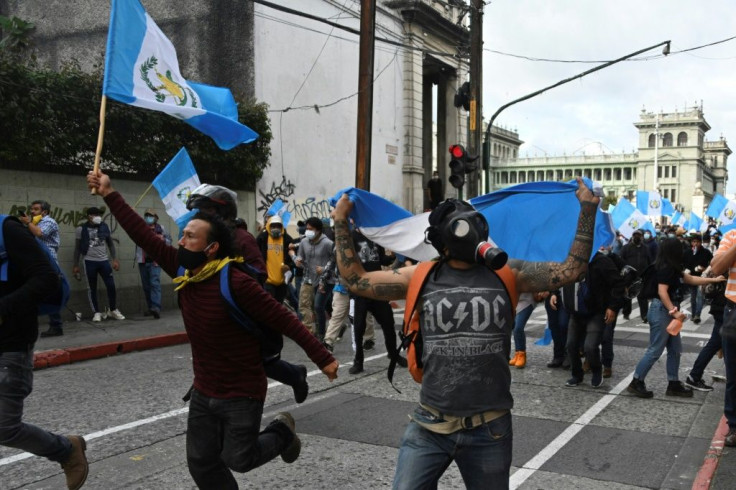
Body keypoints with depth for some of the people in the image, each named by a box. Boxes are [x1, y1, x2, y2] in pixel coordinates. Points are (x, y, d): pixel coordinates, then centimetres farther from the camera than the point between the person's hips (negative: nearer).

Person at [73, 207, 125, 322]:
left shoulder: (104, 227, 4)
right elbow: (77, 248, 3)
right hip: (89, 262, -2)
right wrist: (76, 265, 2)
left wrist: (114, 259, 4)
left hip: (104, 261, 2)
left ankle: (114, 310, 15)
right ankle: (97, 312, 14)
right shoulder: (81, 229, -2)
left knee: (111, 286, -1)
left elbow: (110, 243, 11)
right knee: (92, 288, 4)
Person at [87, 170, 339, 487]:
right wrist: (109, 194, -2)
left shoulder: (236, 283, -24)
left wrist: (322, 358, -22)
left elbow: (285, 321, -22)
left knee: (238, 460, 3)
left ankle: (281, 432, 31)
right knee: (201, 462, 11)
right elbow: (144, 236, -2)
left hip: (242, 394, -7)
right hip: (204, 392, 7)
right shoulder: (184, 271, -4)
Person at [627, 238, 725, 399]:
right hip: (661, 311, -10)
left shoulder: (673, 269, 14)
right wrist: (674, 312, -25)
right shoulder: (665, 268, -16)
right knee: (655, 350, -7)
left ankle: (673, 384, 19)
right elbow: (662, 292, -23)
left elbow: (691, 279, 23)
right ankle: (636, 382, -1)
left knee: (675, 350, 12)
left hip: (669, 312, 10)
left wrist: (715, 280, 23)